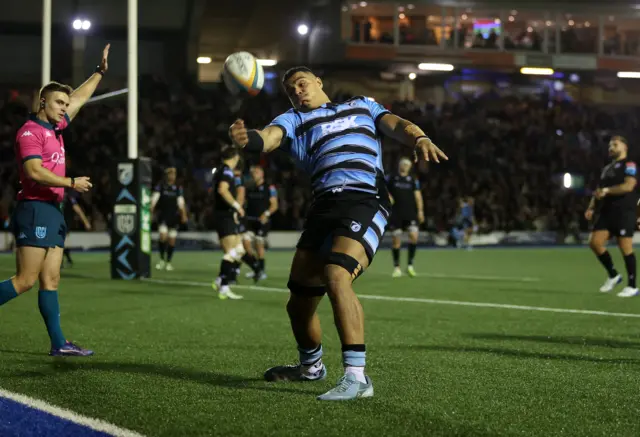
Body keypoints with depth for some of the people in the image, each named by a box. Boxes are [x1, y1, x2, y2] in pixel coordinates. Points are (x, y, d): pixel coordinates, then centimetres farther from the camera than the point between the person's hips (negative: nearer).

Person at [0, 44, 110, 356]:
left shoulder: (55, 128, 16)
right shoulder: (30, 131, -9)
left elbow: (80, 98, 30)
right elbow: (34, 170, -21)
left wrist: (100, 71, 33)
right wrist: (72, 183, -18)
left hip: (53, 212, 9)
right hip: (35, 210, -9)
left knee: (51, 280, 5)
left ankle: (58, 343, 4)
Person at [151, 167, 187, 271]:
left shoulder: (178, 188, 8)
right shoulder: (160, 186, 0)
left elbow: (181, 203, 6)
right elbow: (154, 199, -8)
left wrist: (184, 215, -5)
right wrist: (151, 212, -20)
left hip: (174, 217, 3)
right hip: (163, 216, -3)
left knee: (172, 240, 3)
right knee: (163, 237, -16)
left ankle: (168, 262, 16)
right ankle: (162, 260, 3)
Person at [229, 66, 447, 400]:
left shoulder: (362, 106, 25)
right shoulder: (293, 120, 20)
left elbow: (396, 125, 12)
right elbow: (270, 136, -2)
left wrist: (419, 138, -13)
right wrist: (247, 138, -27)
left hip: (366, 200, -3)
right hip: (324, 206, 4)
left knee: (336, 277, -28)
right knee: (298, 303, 7)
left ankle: (356, 376, -28)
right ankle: (311, 366, 37)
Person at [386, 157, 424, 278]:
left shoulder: (413, 180, 10)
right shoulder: (391, 178, 7)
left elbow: (417, 195, 7)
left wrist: (420, 211, -2)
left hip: (410, 213, 0)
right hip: (396, 213, 0)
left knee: (414, 236, -15)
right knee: (396, 240, 0)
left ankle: (410, 265, -3)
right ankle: (396, 268, 11)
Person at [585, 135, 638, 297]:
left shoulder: (629, 165, -2)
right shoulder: (607, 168, 23)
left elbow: (629, 186, -18)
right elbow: (599, 191, 25)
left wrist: (606, 191, -19)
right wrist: (592, 208, 10)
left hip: (623, 213, -8)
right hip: (606, 212, 8)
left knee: (625, 248, -7)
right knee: (595, 242, -5)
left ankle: (632, 286, 0)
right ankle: (613, 275, 11)